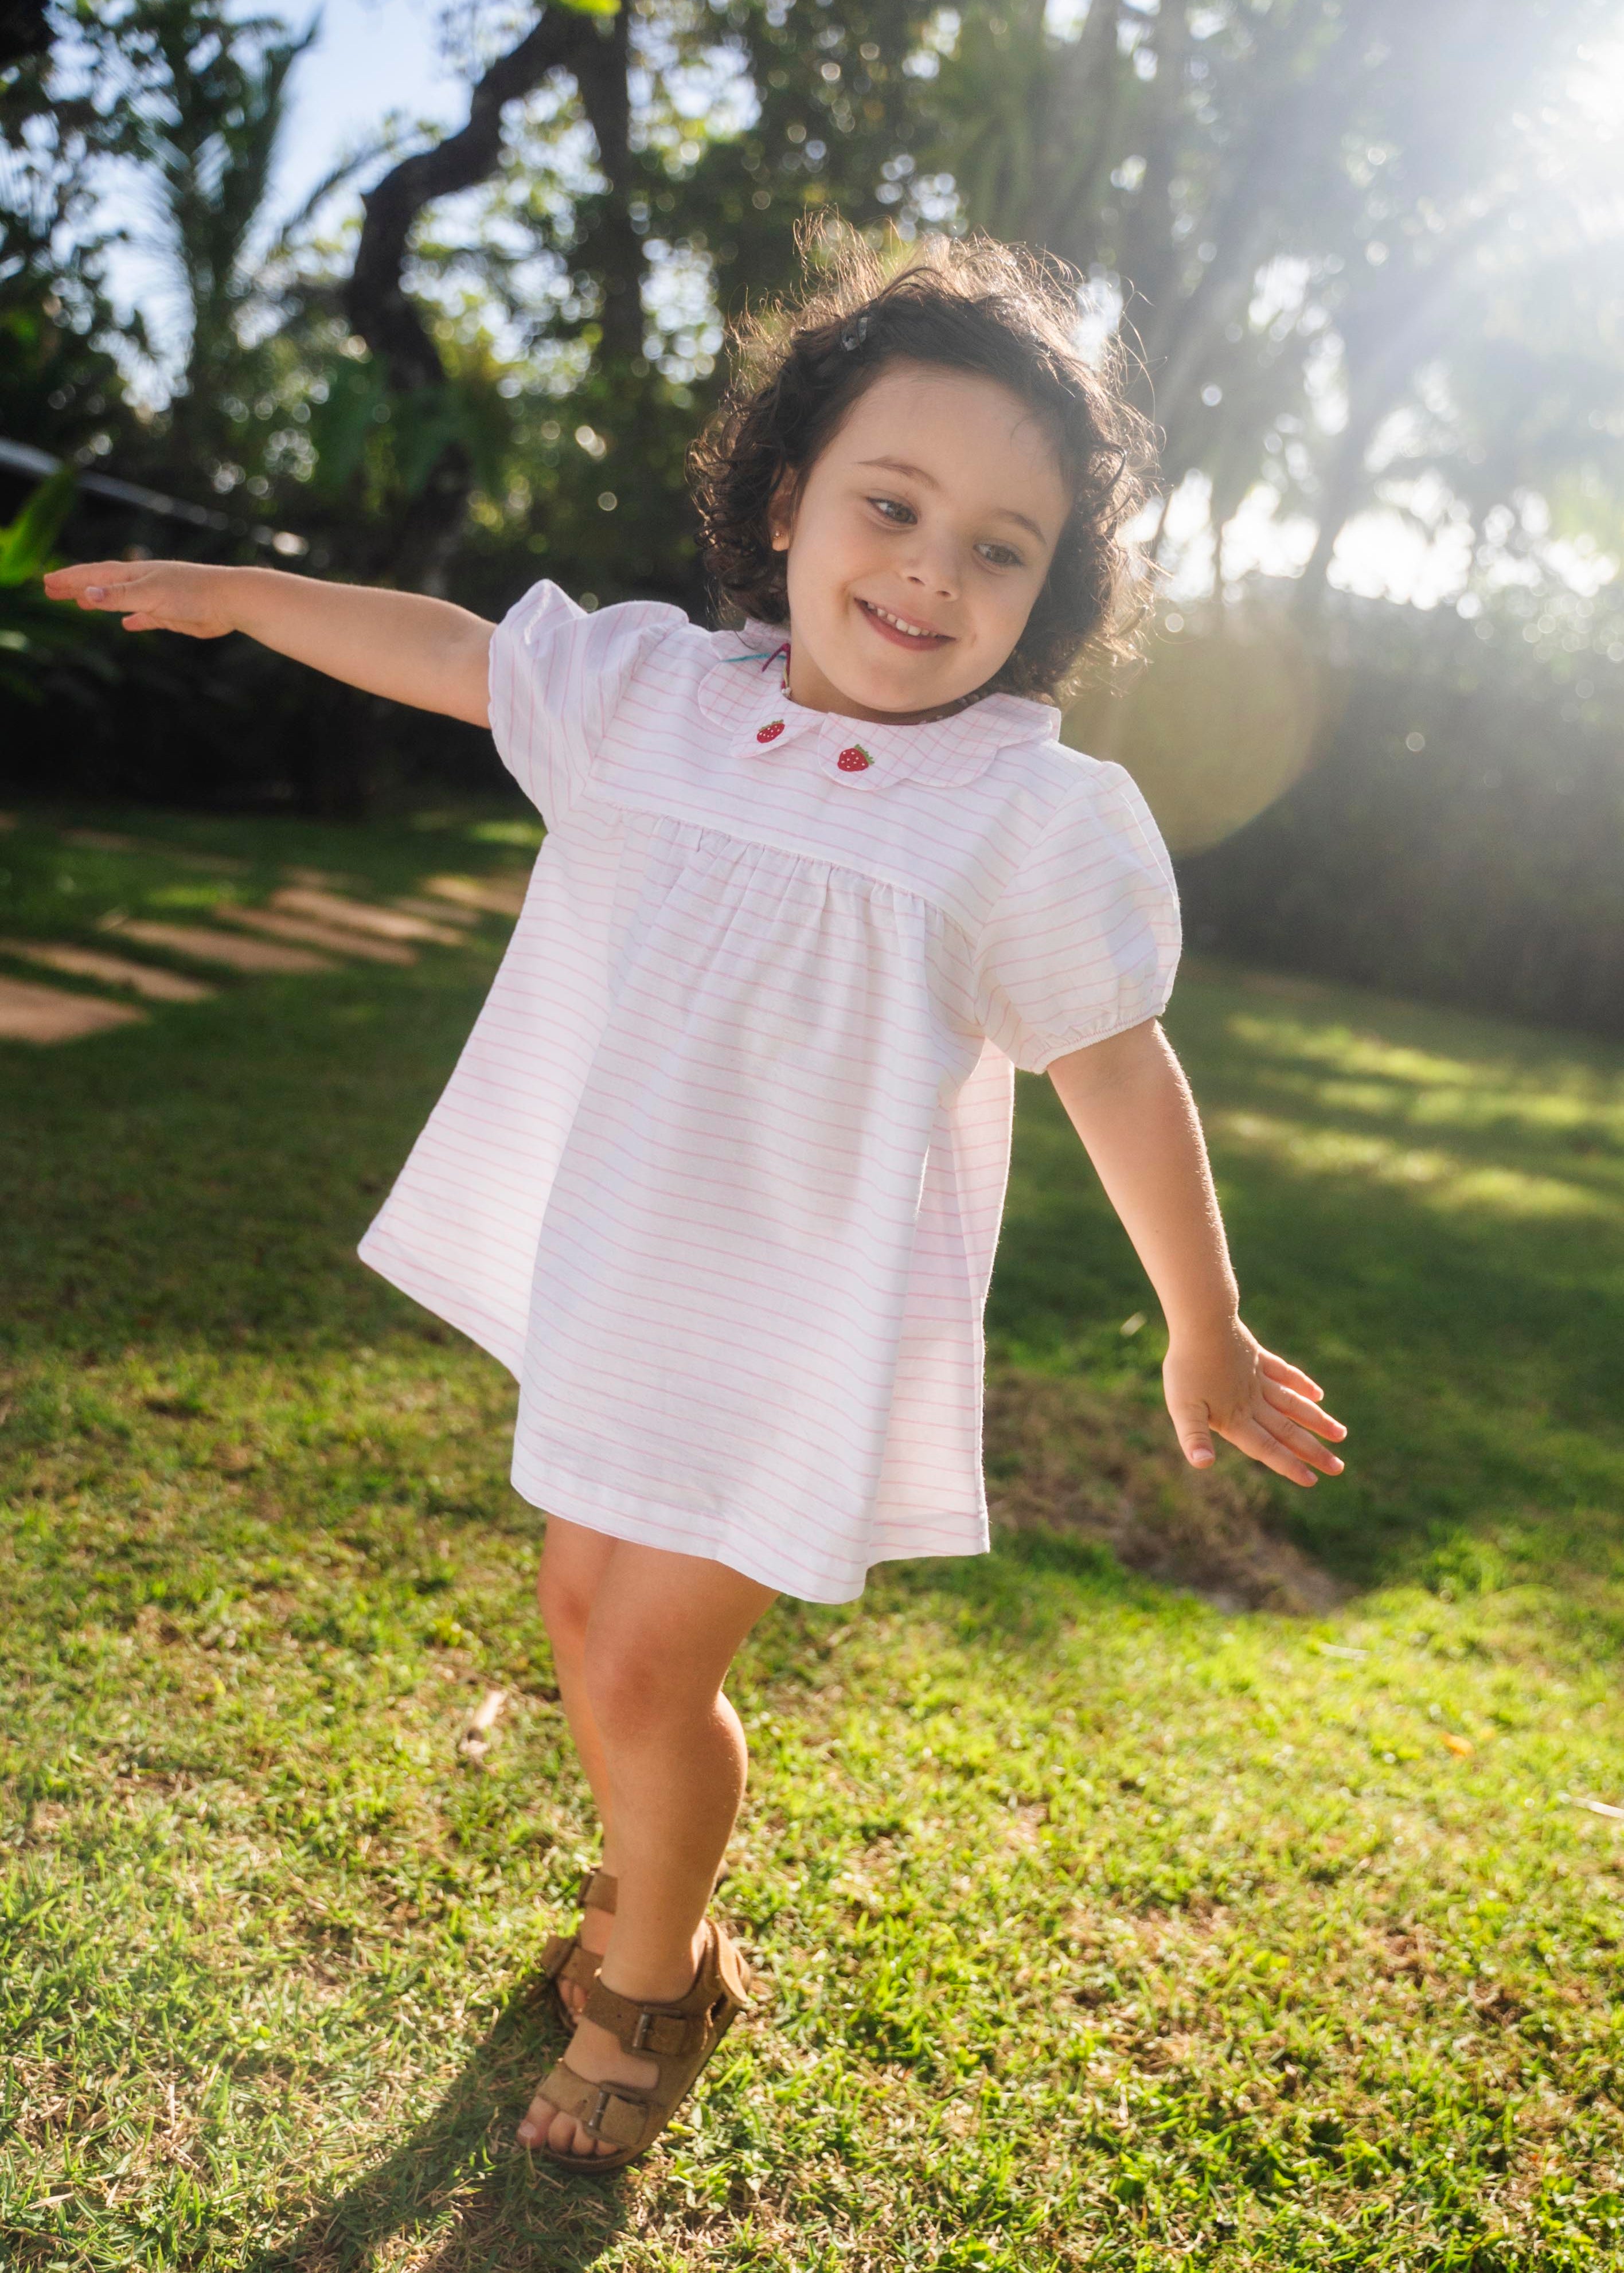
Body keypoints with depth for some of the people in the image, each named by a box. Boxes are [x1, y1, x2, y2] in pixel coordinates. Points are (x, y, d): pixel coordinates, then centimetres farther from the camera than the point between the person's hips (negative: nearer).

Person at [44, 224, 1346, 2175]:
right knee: (590, 1612, 19)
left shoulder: (1039, 819, -14)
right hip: (609, 1283, 6)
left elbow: (1123, 1078, -7)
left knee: (644, 1671, 0)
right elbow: (444, 651, 13)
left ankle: (648, 1991, 31)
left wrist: (1208, 1341, 1)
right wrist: (224, 591, 24)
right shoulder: (649, 689, -2)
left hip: (792, 1333, -5)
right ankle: (651, 1898, 48)